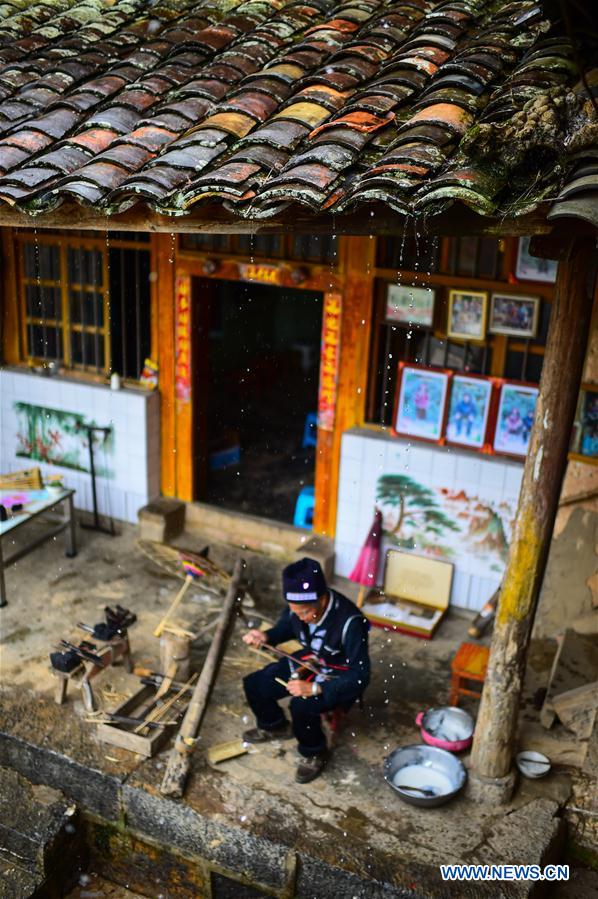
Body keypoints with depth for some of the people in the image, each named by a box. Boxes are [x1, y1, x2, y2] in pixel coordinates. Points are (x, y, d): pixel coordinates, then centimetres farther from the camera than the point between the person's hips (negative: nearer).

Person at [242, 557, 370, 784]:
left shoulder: (349, 623, -35)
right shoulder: (298, 606, -17)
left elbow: (360, 676, -29)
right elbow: (285, 628, 6)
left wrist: (315, 689, -36)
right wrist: (265, 637, -17)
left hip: (339, 677, -6)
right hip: (309, 662, 6)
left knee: (301, 706, -31)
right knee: (254, 685, -3)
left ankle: (314, 753, 0)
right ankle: (273, 725, 28)